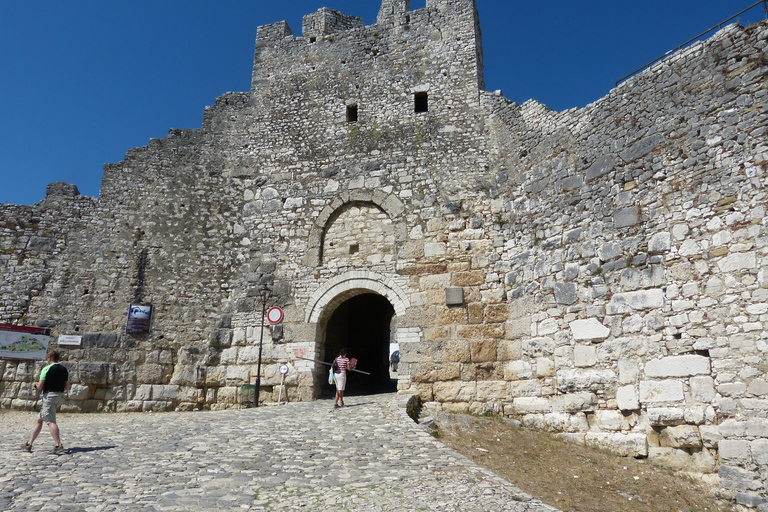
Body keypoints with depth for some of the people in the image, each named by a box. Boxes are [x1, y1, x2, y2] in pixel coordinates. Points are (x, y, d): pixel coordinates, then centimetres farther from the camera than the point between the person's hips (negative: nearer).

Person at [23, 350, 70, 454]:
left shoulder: (47, 369, -8)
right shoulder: (64, 369, 11)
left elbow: (40, 387, -9)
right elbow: (67, 386, 12)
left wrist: (37, 384, 12)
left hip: (49, 395, -7)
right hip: (60, 396, 7)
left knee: (51, 422, -12)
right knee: (39, 420, 20)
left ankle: (58, 445, -22)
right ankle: (29, 443, 28)